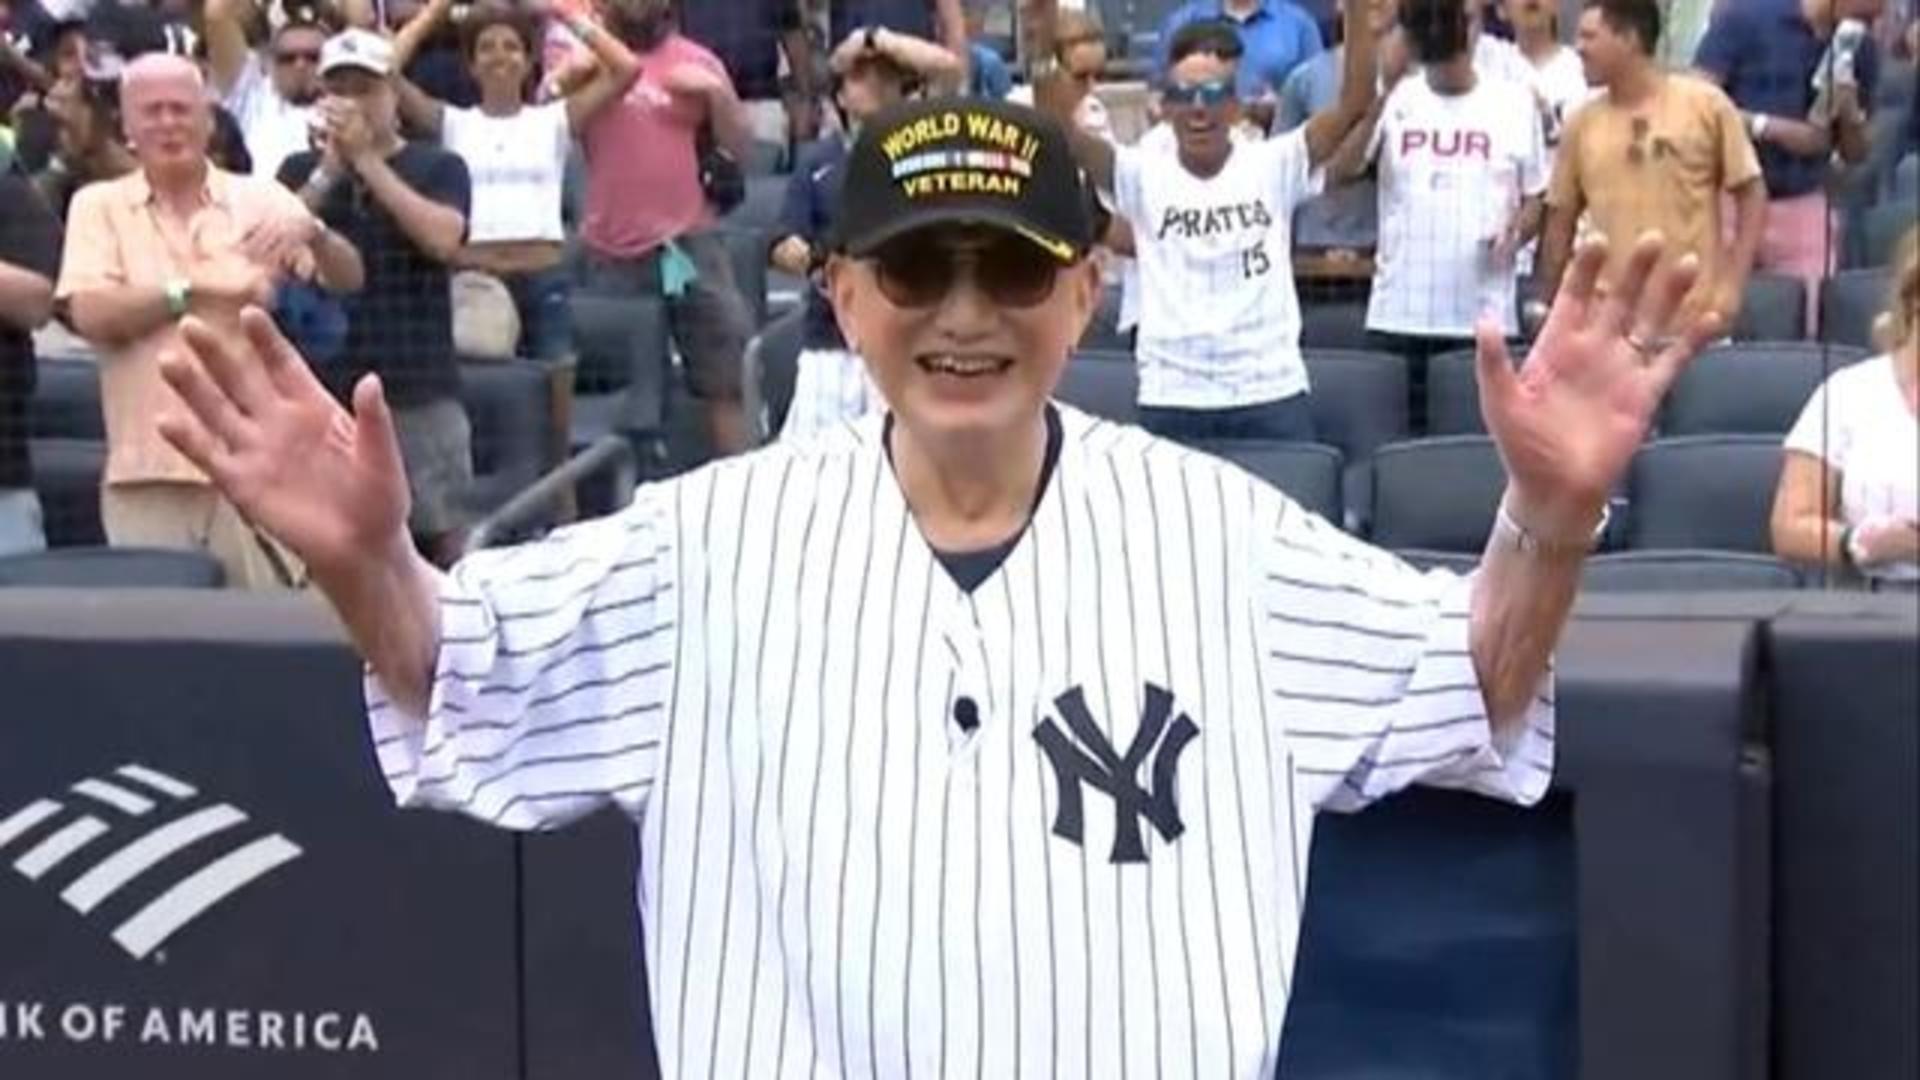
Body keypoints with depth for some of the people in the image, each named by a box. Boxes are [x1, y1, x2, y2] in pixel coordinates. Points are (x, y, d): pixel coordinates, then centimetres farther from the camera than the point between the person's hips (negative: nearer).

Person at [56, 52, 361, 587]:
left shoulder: (261, 197, 8)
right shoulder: (98, 205, 5)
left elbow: (349, 279, -1)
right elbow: (91, 314, -9)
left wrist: (312, 234, -22)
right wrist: (198, 287, -10)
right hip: (148, 470, -1)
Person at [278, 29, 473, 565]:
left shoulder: (438, 166, 5)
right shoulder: (301, 171, 11)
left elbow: (443, 240, -13)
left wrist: (367, 161, -11)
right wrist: (329, 170, -10)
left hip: (421, 391, -1)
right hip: (323, 391, 2)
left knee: (443, 538, -1)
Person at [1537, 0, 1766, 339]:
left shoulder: (1705, 104, -2)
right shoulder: (1583, 123, 6)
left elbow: (1752, 193, 1)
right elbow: (1562, 218, 12)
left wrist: (1733, 284, -8)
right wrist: (1544, 303, 7)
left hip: (1694, 312, -2)